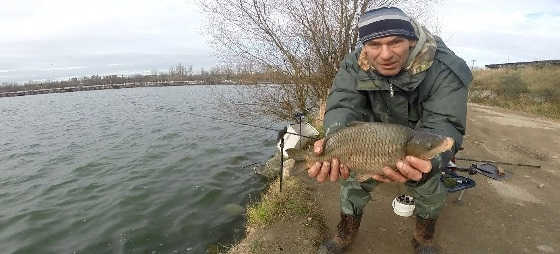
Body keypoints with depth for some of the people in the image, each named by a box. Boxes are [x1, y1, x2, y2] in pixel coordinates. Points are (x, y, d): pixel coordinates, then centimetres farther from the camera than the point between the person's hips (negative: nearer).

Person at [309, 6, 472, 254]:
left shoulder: (443, 69, -31)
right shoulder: (353, 67, -24)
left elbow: (444, 125, -37)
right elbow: (343, 107, -33)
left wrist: (428, 161, -61)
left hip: (420, 138, -1)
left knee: (427, 186, 0)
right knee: (355, 178, 1)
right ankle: (346, 233, 26)